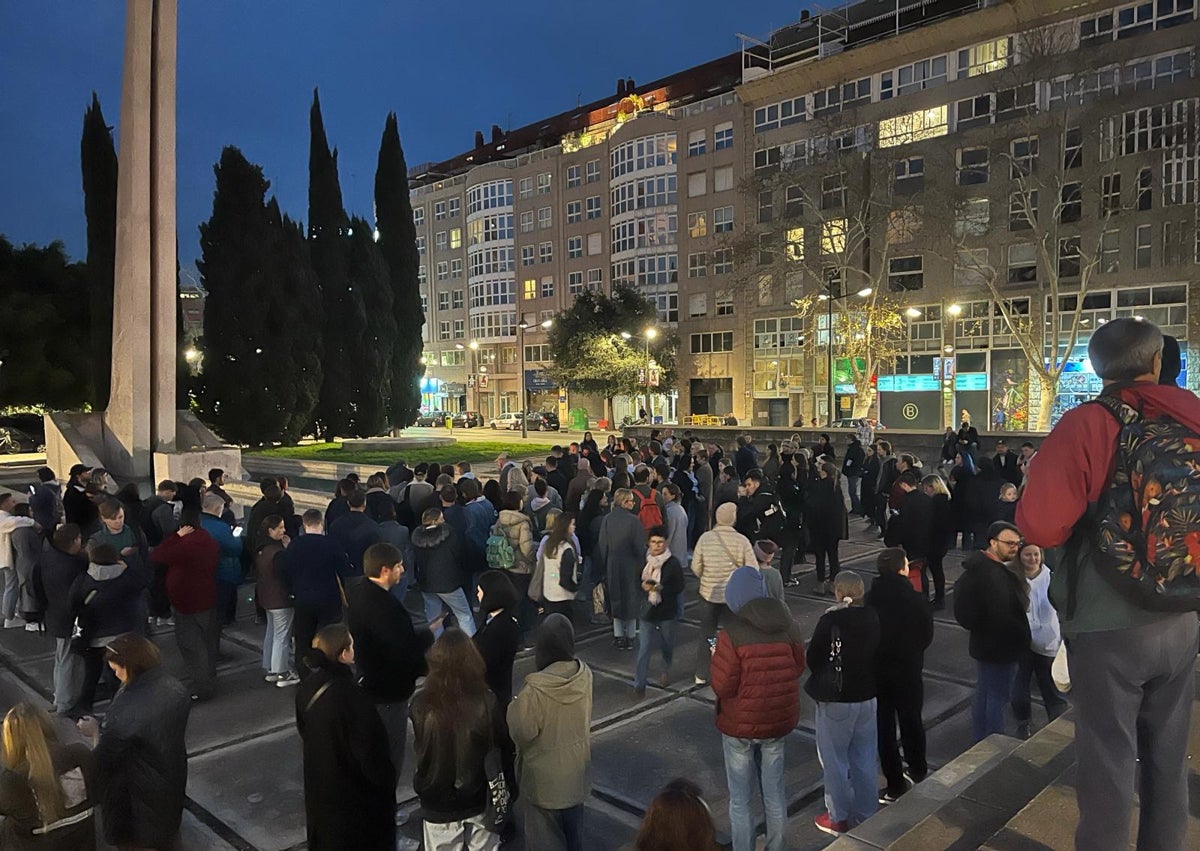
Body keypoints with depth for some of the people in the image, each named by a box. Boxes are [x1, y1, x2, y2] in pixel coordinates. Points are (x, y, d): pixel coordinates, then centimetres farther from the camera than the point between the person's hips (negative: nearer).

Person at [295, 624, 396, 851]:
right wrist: (386, 780, -6)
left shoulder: (308, 687, -10)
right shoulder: (352, 698, -33)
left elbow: (304, 732, 7)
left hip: (319, 784, 7)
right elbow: (371, 749, -23)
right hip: (353, 792, -7)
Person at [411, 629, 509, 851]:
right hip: (481, 799, 0)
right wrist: (507, 789, 7)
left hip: (438, 803, 0)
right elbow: (503, 749, -9)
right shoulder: (487, 702, -21)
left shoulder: (421, 704, -21)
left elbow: (420, 748, -4)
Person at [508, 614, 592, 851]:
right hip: (576, 767, 5)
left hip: (546, 776, -5)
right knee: (573, 827, 26)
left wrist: (514, 707, -5)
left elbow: (522, 734, -21)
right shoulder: (584, 675, -14)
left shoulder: (535, 690, -31)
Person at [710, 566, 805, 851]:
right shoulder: (789, 627, -7)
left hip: (740, 726, -4)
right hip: (778, 722, 4)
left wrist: (716, 658, -2)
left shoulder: (732, 635, -22)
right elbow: (798, 668, 6)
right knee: (775, 795, 20)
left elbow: (723, 688, -18)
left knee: (740, 800, 12)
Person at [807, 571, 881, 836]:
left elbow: (812, 659, -12)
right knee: (864, 760, 17)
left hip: (836, 700, -5)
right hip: (867, 698, 5)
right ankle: (866, 815, 28)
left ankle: (839, 818, 21)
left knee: (834, 760, 11)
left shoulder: (831, 620, -21)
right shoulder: (873, 618, -5)